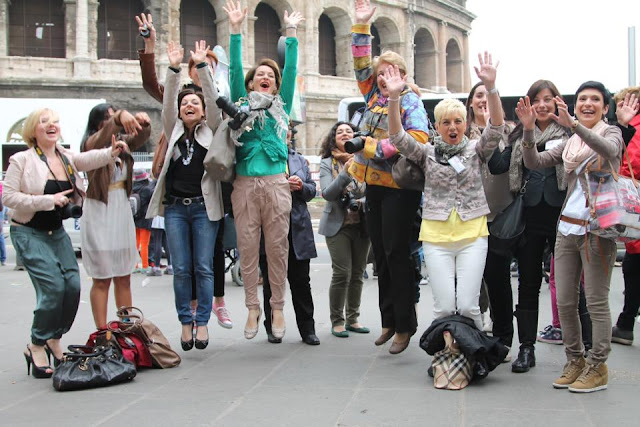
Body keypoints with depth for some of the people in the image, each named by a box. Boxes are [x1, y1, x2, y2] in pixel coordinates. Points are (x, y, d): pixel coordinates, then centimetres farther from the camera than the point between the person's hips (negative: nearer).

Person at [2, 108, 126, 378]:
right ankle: (37, 347, 1)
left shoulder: (66, 157, 6)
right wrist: (48, 200, -19)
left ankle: (54, 340, 17)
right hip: (29, 234, -6)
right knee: (53, 286, -17)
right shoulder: (22, 160, -10)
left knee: (73, 286, -4)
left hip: (57, 231, 6)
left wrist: (111, 152, -29)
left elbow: (87, 160, -8)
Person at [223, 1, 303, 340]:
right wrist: (236, 31, -1)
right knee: (248, 248, 2)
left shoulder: (281, 106, 15)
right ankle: (252, 307, 12)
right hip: (245, 184, 0)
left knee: (277, 247, 1)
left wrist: (291, 34, 5)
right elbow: (235, 69, 6)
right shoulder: (242, 103, 14)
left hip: (276, 183, 0)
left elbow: (291, 71, 9)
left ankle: (277, 308, 9)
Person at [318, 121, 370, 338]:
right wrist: (345, 173, -23)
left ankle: (352, 318, 19)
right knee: (342, 273, -9)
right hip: (338, 225, -3)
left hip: (362, 224, 3)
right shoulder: (327, 163, 0)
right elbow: (327, 193, -13)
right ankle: (337, 320, 3)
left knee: (357, 273, 7)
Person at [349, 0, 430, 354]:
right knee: (380, 255, 11)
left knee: (396, 254, -5)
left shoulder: (410, 100, -6)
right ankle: (389, 321, 21)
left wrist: (382, 148, -20)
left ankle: (404, 325, 4)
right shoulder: (374, 95, 13)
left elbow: (419, 137, -21)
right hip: (374, 184, 7)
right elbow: (361, 64, 15)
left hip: (398, 186, -7)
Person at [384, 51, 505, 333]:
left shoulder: (476, 150, 7)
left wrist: (490, 86, -25)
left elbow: (496, 128, -10)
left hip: (473, 235, 0)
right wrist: (394, 98, -21)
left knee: (468, 306, -6)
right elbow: (398, 137, -5)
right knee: (444, 308, -6)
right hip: (436, 236, 0)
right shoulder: (427, 153, 8)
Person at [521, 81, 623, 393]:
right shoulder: (569, 144, 16)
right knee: (565, 302, 6)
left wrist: (573, 124, -36)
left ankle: (598, 367, 7)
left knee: (596, 302, -3)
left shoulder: (611, 132, 2)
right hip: (566, 228, 5)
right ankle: (575, 361, 19)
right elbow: (534, 162, 4)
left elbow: (609, 149, -23)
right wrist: (529, 130, -12)